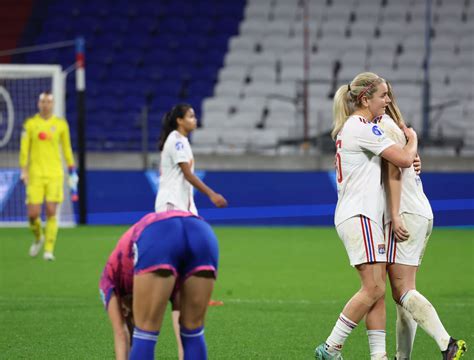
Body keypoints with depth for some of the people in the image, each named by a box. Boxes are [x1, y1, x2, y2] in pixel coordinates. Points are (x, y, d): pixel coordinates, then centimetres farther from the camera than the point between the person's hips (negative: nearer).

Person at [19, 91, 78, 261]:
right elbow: (24, 149, 3)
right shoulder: (30, 124, 3)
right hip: (35, 174, 0)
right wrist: (24, 171, -5)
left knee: (51, 213, -8)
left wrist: (72, 171, 11)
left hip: (54, 175, 0)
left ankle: (49, 250, -1)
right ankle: (38, 237, 26)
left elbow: (67, 148, 13)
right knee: (33, 213, -5)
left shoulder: (61, 124, 6)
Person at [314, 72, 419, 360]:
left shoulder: (350, 127, 19)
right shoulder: (362, 128, -12)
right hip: (359, 216, -11)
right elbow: (403, 159, -16)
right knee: (374, 288, -13)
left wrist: (410, 157, 12)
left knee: (378, 290, 4)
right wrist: (412, 140, 6)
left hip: (366, 217, 11)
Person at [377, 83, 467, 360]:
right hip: (423, 213, 10)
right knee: (405, 292, 8)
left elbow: (394, 171, -15)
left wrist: (395, 215, -19)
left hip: (405, 214, -10)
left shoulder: (384, 126, -5)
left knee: (402, 291, -15)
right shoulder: (398, 127, 23)